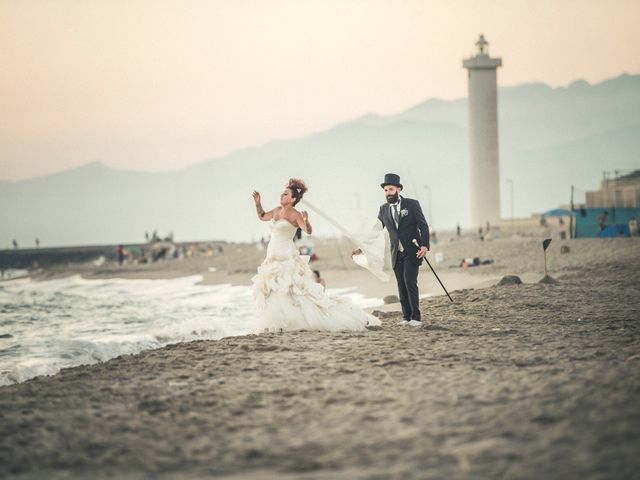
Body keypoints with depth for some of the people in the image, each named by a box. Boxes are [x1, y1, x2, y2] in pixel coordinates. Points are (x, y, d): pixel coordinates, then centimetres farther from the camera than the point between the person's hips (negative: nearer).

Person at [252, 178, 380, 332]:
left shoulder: (295, 214, -10)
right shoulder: (277, 211, 11)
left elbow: (308, 231, -21)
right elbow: (262, 216, 27)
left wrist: (306, 221, -42)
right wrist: (258, 203, 11)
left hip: (287, 258, -8)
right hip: (273, 258, 8)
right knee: (271, 291, 9)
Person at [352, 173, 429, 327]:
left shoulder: (412, 204, -3)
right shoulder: (383, 209, 8)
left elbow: (423, 226, -4)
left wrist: (424, 245, -18)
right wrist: (362, 248, 5)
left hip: (412, 252, -4)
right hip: (397, 255, 4)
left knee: (410, 282, -14)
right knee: (401, 286, 3)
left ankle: (416, 317, -9)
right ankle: (406, 317, 9)